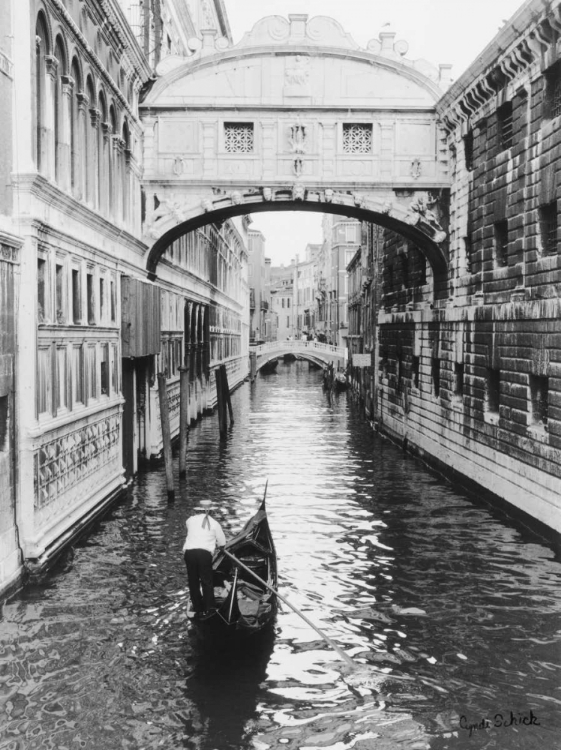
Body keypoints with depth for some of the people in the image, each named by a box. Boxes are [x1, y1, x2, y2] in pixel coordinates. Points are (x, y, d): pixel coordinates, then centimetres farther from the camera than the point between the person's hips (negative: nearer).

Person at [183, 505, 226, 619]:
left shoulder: (190, 520, 16)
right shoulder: (214, 524, 12)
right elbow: (222, 543, 15)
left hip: (188, 552, 2)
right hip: (205, 553, -2)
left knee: (193, 581, 12)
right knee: (207, 581, 7)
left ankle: (198, 609, 14)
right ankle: (209, 608, 1)